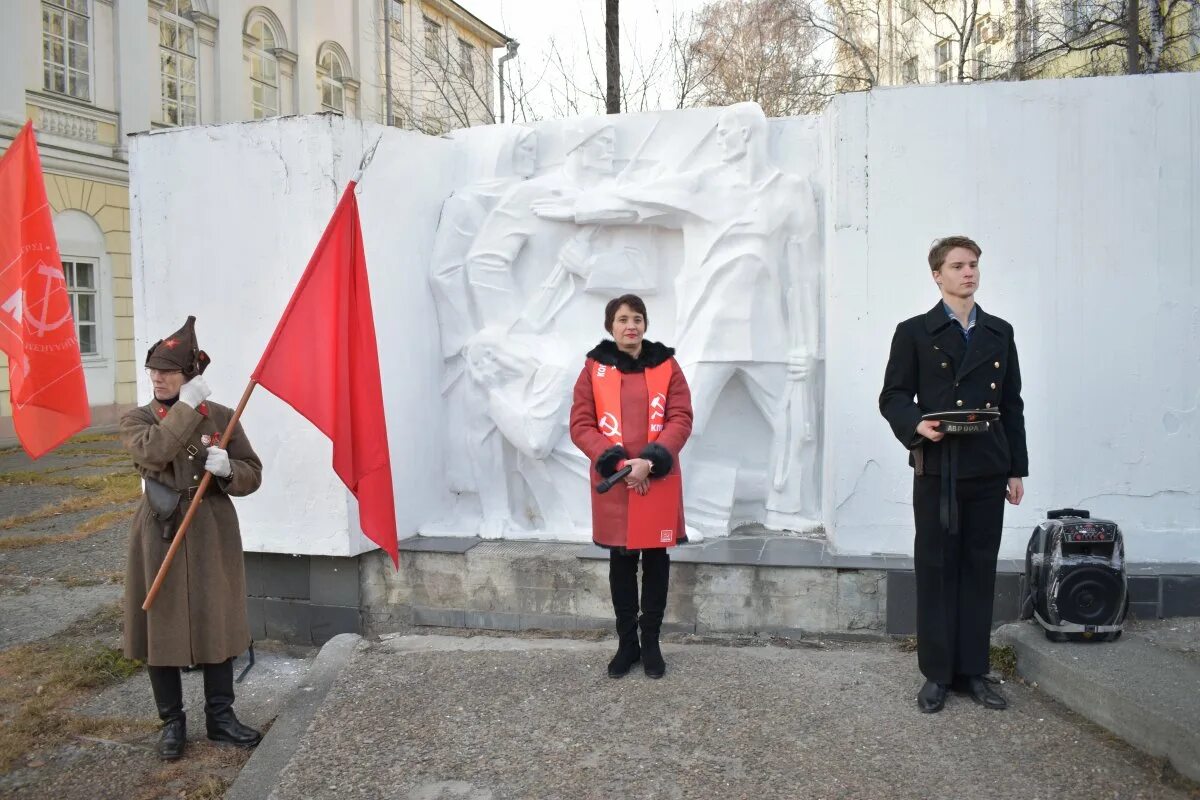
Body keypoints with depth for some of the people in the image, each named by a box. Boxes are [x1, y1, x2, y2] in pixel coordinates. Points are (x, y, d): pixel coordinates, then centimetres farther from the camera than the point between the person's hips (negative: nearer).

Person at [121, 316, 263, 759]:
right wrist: (187, 408, -21)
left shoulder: (222, 417, 2)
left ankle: (220, 716, 23)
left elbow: (252, 474, 2)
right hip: (162, 535, -1)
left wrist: (227, 469, -19)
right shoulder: (136, 420, 0)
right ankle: (172, 723, 23)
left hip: (213, 534, 1)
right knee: (162, 626, 6)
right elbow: (153, 453, -23)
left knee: (218, 623, 9)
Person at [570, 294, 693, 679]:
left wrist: (650, 462, -18)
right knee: (621, 562, 10)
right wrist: (618, 464, -15)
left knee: (656, 560, 9)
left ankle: (651, 642, 23)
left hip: (659, 482, 0)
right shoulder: (594, 369, 1)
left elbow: (681, 419, -4)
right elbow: (581, 426, -3)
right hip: (614, 484, 0)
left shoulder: (666, 365, 3)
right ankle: (627, 643, 24)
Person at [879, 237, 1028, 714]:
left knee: (979, 572, 8)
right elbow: (892, 397, 1)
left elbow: (1012, 404, 13)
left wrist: (1017, 469, 9)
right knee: (936, 571, 2)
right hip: (937, 471, -3)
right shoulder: (914, 332, 3)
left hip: (988, 473, 3)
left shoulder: (999, 332, 13)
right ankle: (936, 674, 12)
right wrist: (916, 424, -20)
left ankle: (973, 672, 18)